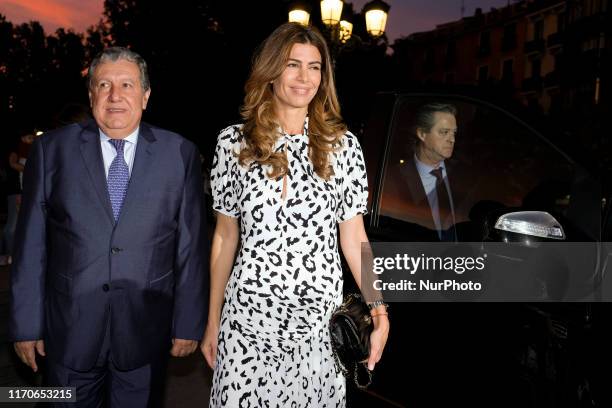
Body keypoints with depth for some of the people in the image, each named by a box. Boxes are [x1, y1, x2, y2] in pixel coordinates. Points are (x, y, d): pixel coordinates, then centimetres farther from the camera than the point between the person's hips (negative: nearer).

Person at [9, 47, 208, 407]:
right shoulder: (52, 149, -2)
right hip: (70, 331, 1)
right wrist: (26, 324, 1)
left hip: (147, 333, 0)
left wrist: (189, 323, -1)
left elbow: (192, 245, -3)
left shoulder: (180, 154, -4)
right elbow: (31, 244, 0)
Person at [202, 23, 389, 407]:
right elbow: (225, 236, 5)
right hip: (248, 315, 0)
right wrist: (212, 320, 8)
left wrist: (380, 310, -3)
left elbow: (353, 237, 3)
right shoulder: (234, 142, 0)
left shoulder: (343, 144, -1)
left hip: (320, 318, 0)